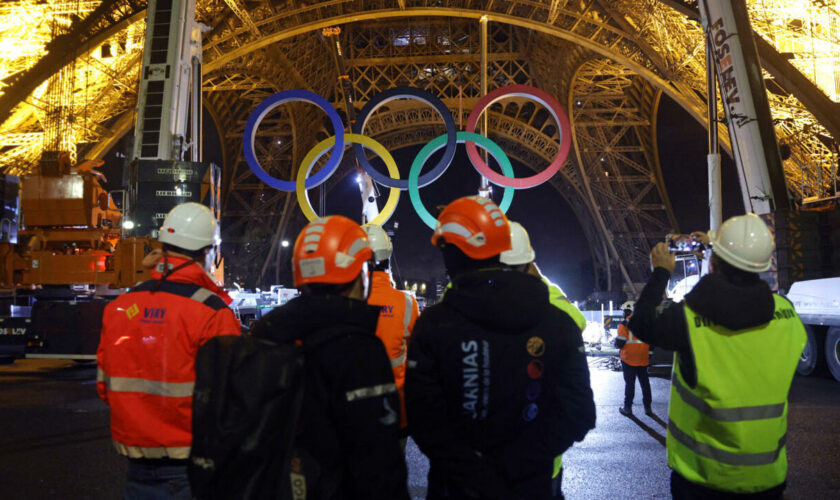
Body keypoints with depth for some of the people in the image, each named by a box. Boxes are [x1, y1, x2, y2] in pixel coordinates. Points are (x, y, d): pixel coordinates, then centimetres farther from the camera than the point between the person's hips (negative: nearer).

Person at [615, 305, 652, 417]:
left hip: (629, 359, -4)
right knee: (645, 382, 12)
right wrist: (649, 355, 17)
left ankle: (628, 408, 7)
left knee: (629, 383, 3)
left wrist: (617, 342, 9)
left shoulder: (624, 324, -10)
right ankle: (648, 407, 17)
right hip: (643, 359, 4)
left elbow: (619, 343, -14)